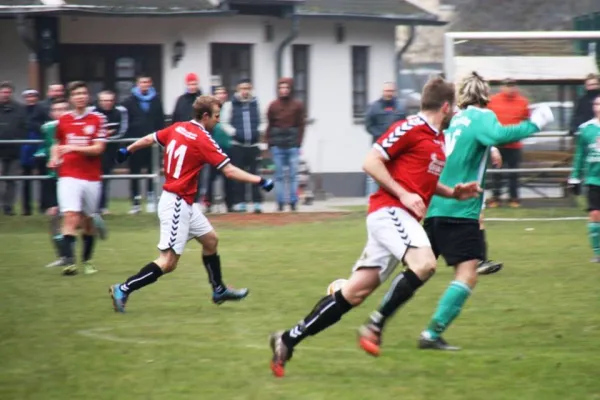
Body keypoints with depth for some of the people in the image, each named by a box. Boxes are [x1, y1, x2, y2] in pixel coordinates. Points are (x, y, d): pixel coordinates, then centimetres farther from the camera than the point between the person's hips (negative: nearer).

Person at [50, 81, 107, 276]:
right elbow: (57, 144, 24)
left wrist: (74, 148, -20)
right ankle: (68, 261, -24)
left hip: (91, 178, 0)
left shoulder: (98, 119, -1)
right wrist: (55, 157, 4)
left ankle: (87, 260, 29)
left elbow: (98, 148, -10)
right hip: (69, 176, 0)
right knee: (70, 217, -16)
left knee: (88, 221, 11)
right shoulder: (63, 120, 7)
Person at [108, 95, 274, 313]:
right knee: (168, 262, -8)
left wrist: (127, 150, 33)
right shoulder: (202, 140, -18)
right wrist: (259, 181, -14)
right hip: (176, 204, -10)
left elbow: (149, 139, 16)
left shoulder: (178, 128, 3)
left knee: (210, 239, 20)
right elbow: (230, 171, -20)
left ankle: (219, 290, 31)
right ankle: (123, 290, -6)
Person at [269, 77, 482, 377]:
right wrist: (403, 194, -17)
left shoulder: (438, 139, 20)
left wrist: (454, 192, 17)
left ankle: (288, 340, 8)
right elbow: (371, 162, -13)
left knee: (355, 292, 4)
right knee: (424, 263, -31)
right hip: (389, 210, -9)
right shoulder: (411, 128, -8)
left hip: (403, 217, 9)